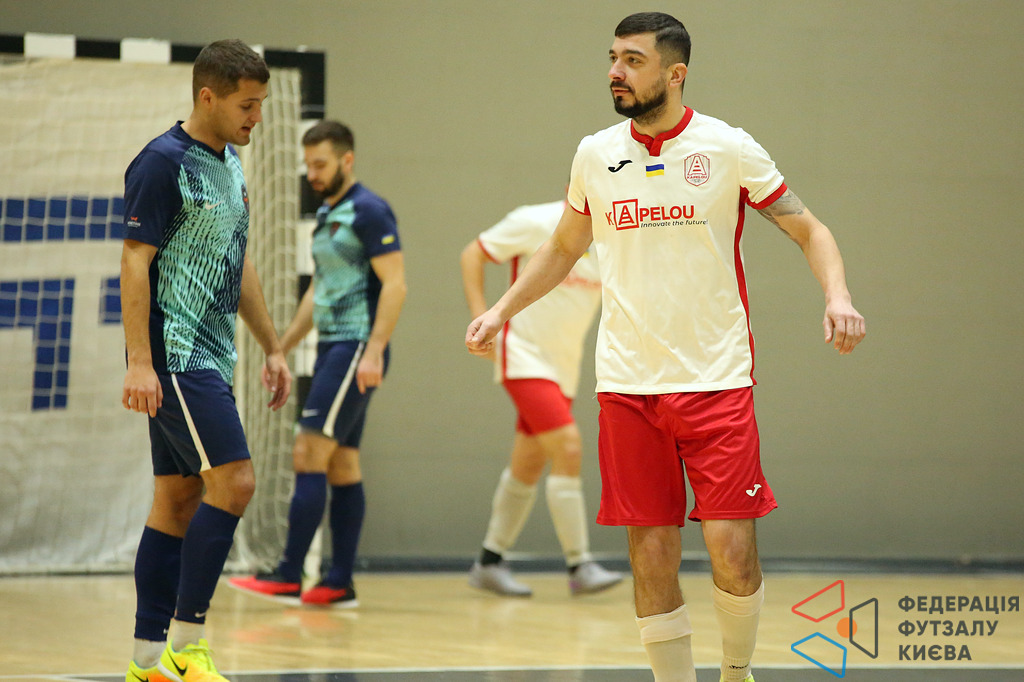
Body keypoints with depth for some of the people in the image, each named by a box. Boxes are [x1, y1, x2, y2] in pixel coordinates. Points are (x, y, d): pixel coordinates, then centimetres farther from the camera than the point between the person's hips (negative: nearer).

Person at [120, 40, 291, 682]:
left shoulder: (230, 164, 16)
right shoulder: (164, 162, -11)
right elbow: (135, 263, -15)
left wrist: (273, 347, 22)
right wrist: (139, 362, -20)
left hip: (211, 357, 9)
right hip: (174, 356, -9)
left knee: (179, 497, 8)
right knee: (233, 482, -16)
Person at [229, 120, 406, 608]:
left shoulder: (368, 211, -10)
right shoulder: (326, 215, 18)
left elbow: (394, 283, -16)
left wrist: (374, 352, -23)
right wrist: (282, 347, 23)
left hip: (356, 350, -9)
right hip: (332, 348, 9)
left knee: (309, 454, -13)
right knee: (341, 465, 7)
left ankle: (289, 577, -13)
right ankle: (340, 584, 8)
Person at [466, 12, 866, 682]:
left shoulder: (728, 148, -3)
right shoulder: (595, 154, 7)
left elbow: (809, 230, 3)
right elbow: (565, 247, 24)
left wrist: (838, 294, -14)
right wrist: (501, 311, 17)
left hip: (716, 376, -3)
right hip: (627, 385, 3)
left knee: (732, 550, -9)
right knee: (651, 555, 0)